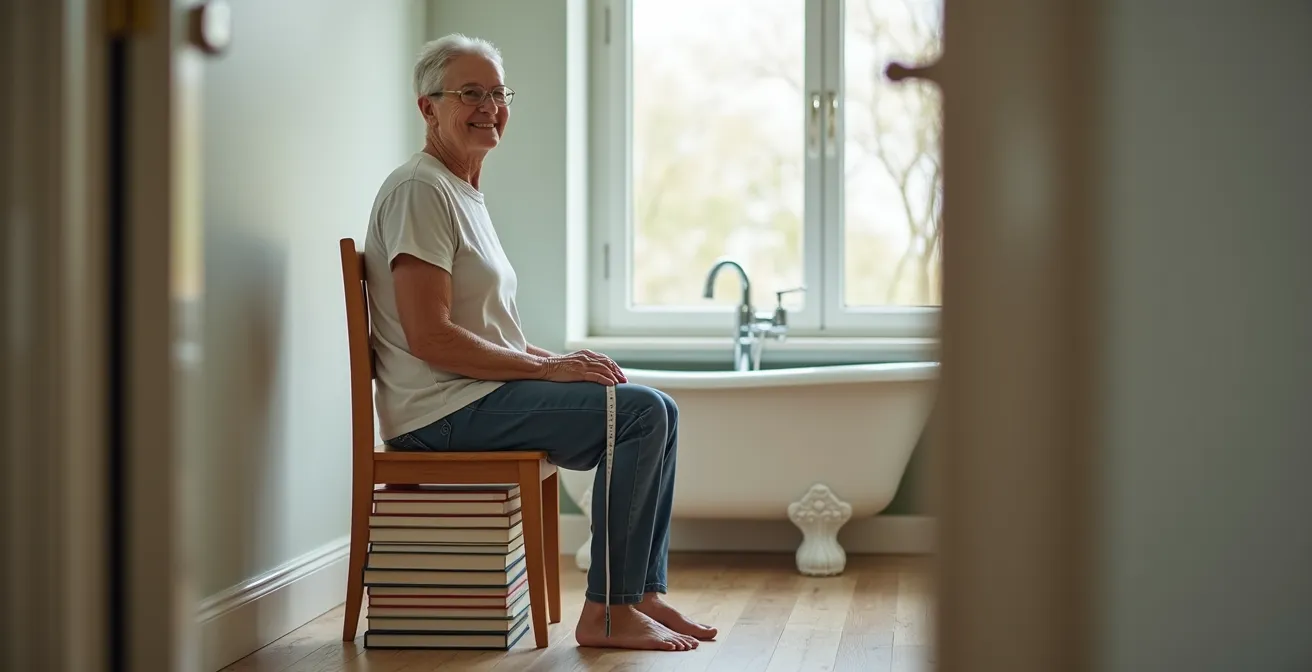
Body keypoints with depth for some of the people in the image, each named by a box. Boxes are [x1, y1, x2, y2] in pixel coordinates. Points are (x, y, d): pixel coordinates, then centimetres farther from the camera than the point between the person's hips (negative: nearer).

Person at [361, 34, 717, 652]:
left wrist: (561, 359, 5)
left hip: (480, 393, 10)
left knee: (656, 411, 7)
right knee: (641, 411, -19)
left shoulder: (466, 194, 21)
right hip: (443, 409, -10)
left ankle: (643, 595, 6)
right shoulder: (420, 190, -12)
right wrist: (549, 368, -16)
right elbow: (429, 337, -21)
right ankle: (606, 612, -15)